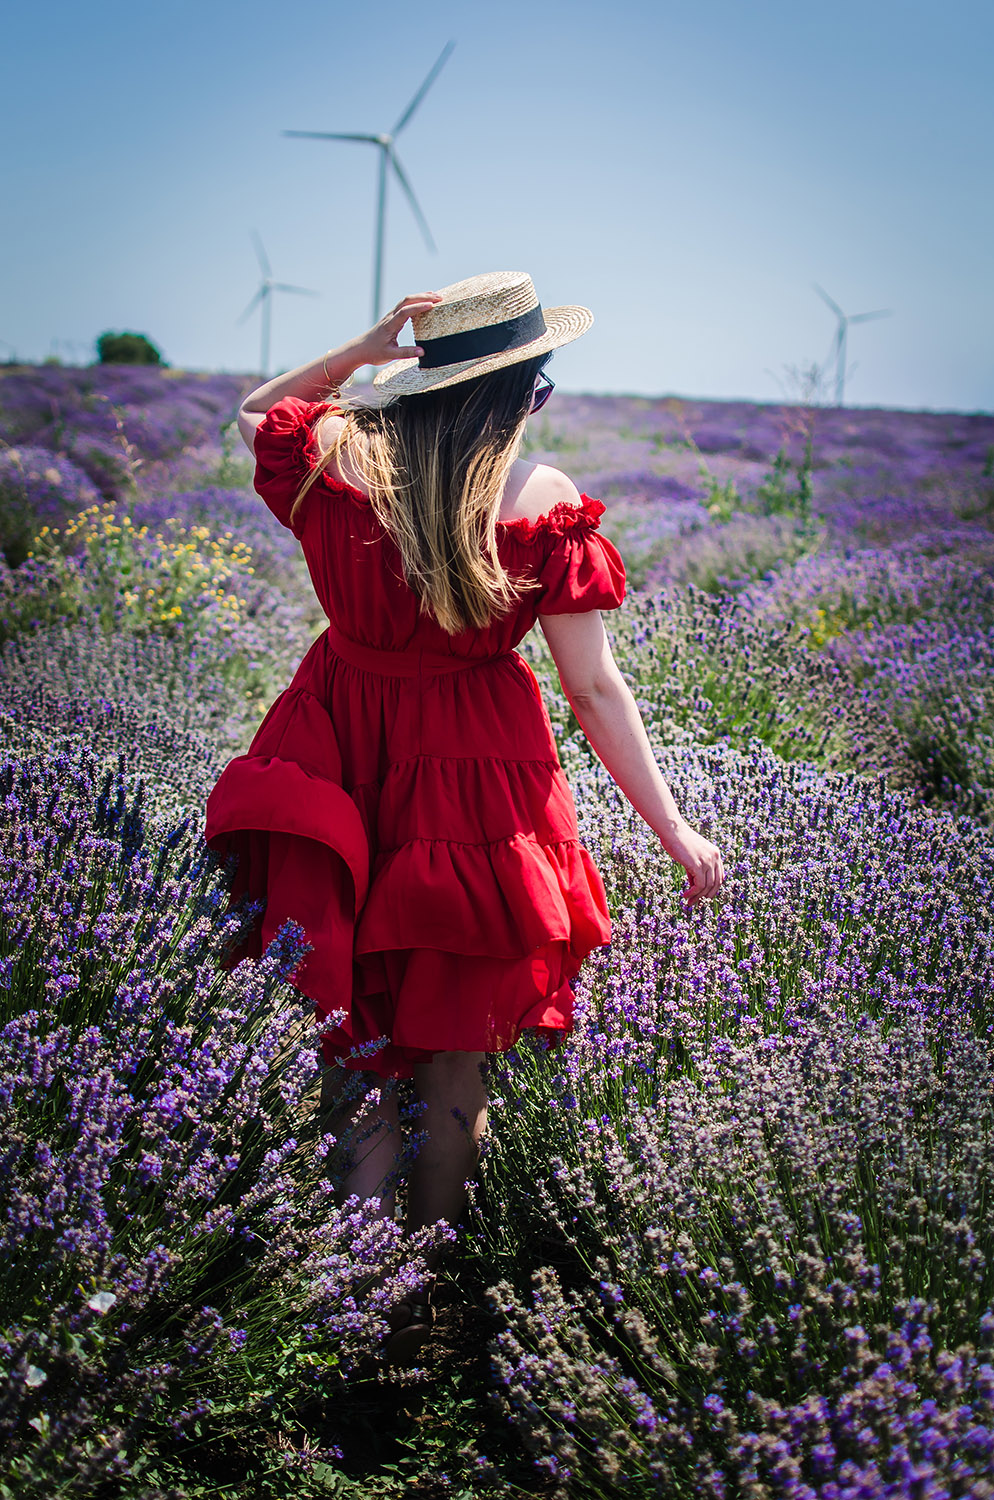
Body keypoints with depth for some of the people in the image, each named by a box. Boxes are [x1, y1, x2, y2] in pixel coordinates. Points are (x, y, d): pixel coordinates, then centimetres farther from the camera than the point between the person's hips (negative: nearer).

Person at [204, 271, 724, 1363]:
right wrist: (674, 831, -2)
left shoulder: (332, 454, -5)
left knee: (354, 1028, 18)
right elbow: (595, 690, -11)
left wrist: (357, 350, 7)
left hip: (338, 761, 2)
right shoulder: (540, 501, -13)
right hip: (474, 782, -2)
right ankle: (424, 1302, 28)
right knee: (452, 1050, 14)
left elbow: (254, 412, 20)